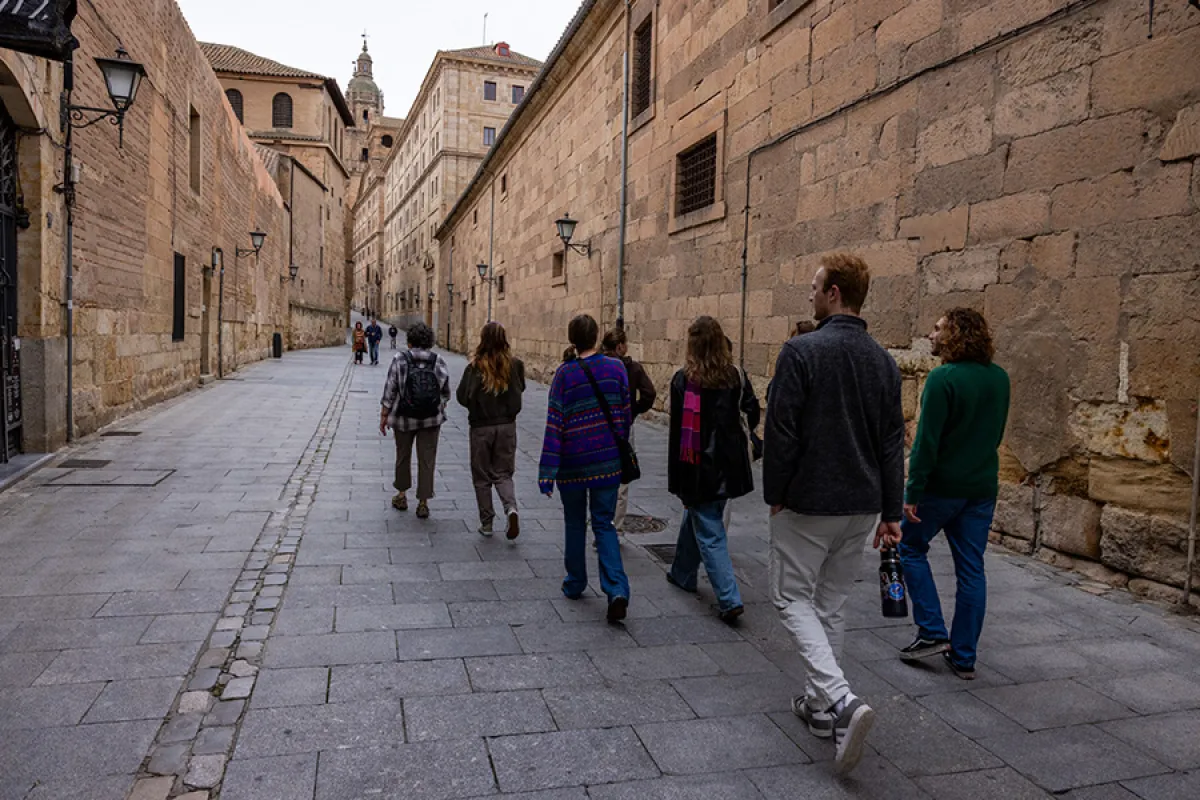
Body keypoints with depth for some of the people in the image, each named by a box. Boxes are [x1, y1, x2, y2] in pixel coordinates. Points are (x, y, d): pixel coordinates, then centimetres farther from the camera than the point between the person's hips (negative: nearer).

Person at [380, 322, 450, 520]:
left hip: (403, 418, -1)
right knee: (427, 460, 6)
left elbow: (389, 392, -8)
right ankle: (423, 503, 8)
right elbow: (446, 394, 5)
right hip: (431, 420, 1)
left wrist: (384, 416, 1)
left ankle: (402, 496, 31)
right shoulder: (440, 362, -3)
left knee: (403, 456, 18)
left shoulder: (400, 360, -10)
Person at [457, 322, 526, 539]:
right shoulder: (515, 365, -7)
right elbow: (520, 389, 8)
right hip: (507, 425, 2)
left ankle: (487, 523, 17)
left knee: (482, 477, 12)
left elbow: (462, 397, -9)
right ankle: (511, 508, -12)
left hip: (481, 427, -2)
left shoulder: (476, 367, -14)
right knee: (503, 473, 13)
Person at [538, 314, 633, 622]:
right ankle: (616, 590, -8)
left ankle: (575, 584, 29)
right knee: (604, 524, 8)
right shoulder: (616, 368, -3)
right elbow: (626, 414, 3)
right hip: (608, 460, 1)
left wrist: (547, 471, -11)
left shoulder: (564, 373, -9)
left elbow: (555, 423, -12)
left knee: (574, 524, 17)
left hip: (573, 462, -1)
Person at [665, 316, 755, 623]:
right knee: (696, 517, 25)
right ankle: (683, 573, 43)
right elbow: (752, 409, 14)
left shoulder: (683, 380, -12)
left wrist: (675, 479, -5)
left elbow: (677, 431, -10)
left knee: (709, 533, 2)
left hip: (697, 468, -5)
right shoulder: (736, 376, -2)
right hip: (729, 467, 5)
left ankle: (729, 599, -4)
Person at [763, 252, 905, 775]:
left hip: (807, 502, -6)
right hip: (862, 506, 7)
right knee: (832, 602, 18)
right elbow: (892, 442, 8)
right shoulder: (883, 361, 6)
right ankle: (820, 706, 29)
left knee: (793, 598, 6)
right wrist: (891, 511, 13)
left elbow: (782, 432, -16)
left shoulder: (802, 352, -15)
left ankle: (841, 700, -11)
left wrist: (775, 495, -3)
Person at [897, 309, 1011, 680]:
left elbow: (927, 441, -19)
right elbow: (997, 433, 15)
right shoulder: (999, 378, 5)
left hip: (942, 485, -6)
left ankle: (933, 632, 10)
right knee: (971, 570, 11)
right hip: (983, 488, 7)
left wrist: (913, 492, -15)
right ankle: (964, 657, 18)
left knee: (911, 547, 15)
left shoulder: (943, 379, -18)